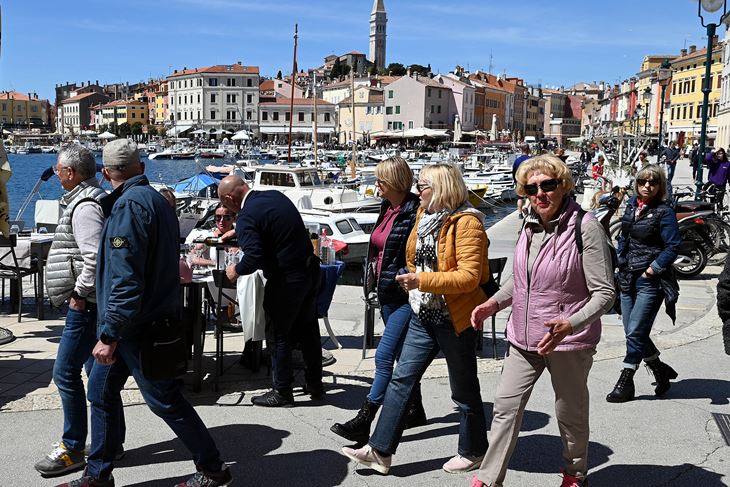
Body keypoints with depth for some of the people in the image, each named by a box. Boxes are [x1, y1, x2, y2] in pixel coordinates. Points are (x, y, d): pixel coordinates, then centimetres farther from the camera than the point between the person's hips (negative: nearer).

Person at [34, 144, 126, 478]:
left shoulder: (85, 207, -17)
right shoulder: (96, 198, 15)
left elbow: (95, 257, -28)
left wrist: (79, 293, -19)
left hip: (87, 305, -11)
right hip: (93, 303, 11)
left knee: (66, 373, -4)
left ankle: (72, 449, 5)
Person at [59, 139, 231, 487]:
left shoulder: (130, 204, -19)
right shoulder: (155, 199, 13)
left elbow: (125, 278, -25)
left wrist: (109, 333, -24)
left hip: (135, 325, -10)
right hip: (153, 317, 10)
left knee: (165, 401, 1)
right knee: (101, 393, 15)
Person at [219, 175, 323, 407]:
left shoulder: (246, 217, -18)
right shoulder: (275, 195, 8)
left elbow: (254, 257, -26)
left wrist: (236, 270, -6)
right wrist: (237, 233, 33)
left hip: (286, 279, -8)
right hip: (311, 269, 8)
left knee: (278, 336, 7)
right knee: (308, 329, 20)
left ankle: (282, 392, 17)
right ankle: (315, 384, 33)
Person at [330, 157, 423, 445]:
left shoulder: (414, 214, -16)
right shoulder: (387, 210, 11)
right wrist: (373, 274, 18)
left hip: (405, 295, -10)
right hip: (386, 294, 10)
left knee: (384, 356, -8)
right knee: (402, 355, 18)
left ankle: (363, 423, -5)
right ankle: (415, 411, 32)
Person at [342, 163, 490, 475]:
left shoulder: (466, 223, -17)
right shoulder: (425, 216, 9)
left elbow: (469, 276, -25)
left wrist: (422, 280, -28)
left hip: (454, 319, -8)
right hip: (423, 316, 8)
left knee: (464, 390, 8)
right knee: (401, 380, 5)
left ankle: (473, 452, 27)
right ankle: (380, 451, 9)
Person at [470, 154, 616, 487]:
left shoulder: (585, 227, -16)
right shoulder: (529, 225, 4)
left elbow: (604, 292, -17)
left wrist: (570, 325, -31)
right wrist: (493, 303, 5)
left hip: (568, 342, -5)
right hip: (523, 338, 5)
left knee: (570, 414, 14)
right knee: (506, 406, 5)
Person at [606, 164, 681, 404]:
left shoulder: (664, 212, -10)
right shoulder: (632, 204, 10)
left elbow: (673, 247, -14)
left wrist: (652, 270, -16)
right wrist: (619, 260, 11)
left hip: (650, 281, -7)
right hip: (628, 277, 7)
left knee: (636, 332, -5)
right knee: (632, 332, 11)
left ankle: (625, 383, 6)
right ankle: (661, 371, 30)